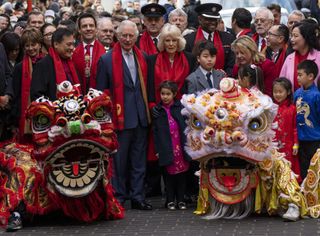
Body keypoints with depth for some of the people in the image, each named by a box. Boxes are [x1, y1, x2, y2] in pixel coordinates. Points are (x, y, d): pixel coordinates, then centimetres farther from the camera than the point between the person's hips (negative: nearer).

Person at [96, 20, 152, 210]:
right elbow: (101, 92, -2)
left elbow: (146, 86, 15)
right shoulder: (107, 60, -3)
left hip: (141, 116, 4)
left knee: (139, 159, 8)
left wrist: (148, 110, 9)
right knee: (119, 159, 0)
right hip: (120, 116, -4)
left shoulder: (142, 58, 11)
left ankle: (137, 197, 15)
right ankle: (118, 198, 9)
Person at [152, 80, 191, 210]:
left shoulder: (180, 107, 0)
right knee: (169, 174, 5)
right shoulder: (157, 110, 3)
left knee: (181, 173, 6)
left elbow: (187, 125, 2)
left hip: (181, 146, 0)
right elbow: (155, 131, 3)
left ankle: (181, 199, 15)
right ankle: (170, 200, 14)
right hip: (166, 149, 0)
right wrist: (158, 149, -3)